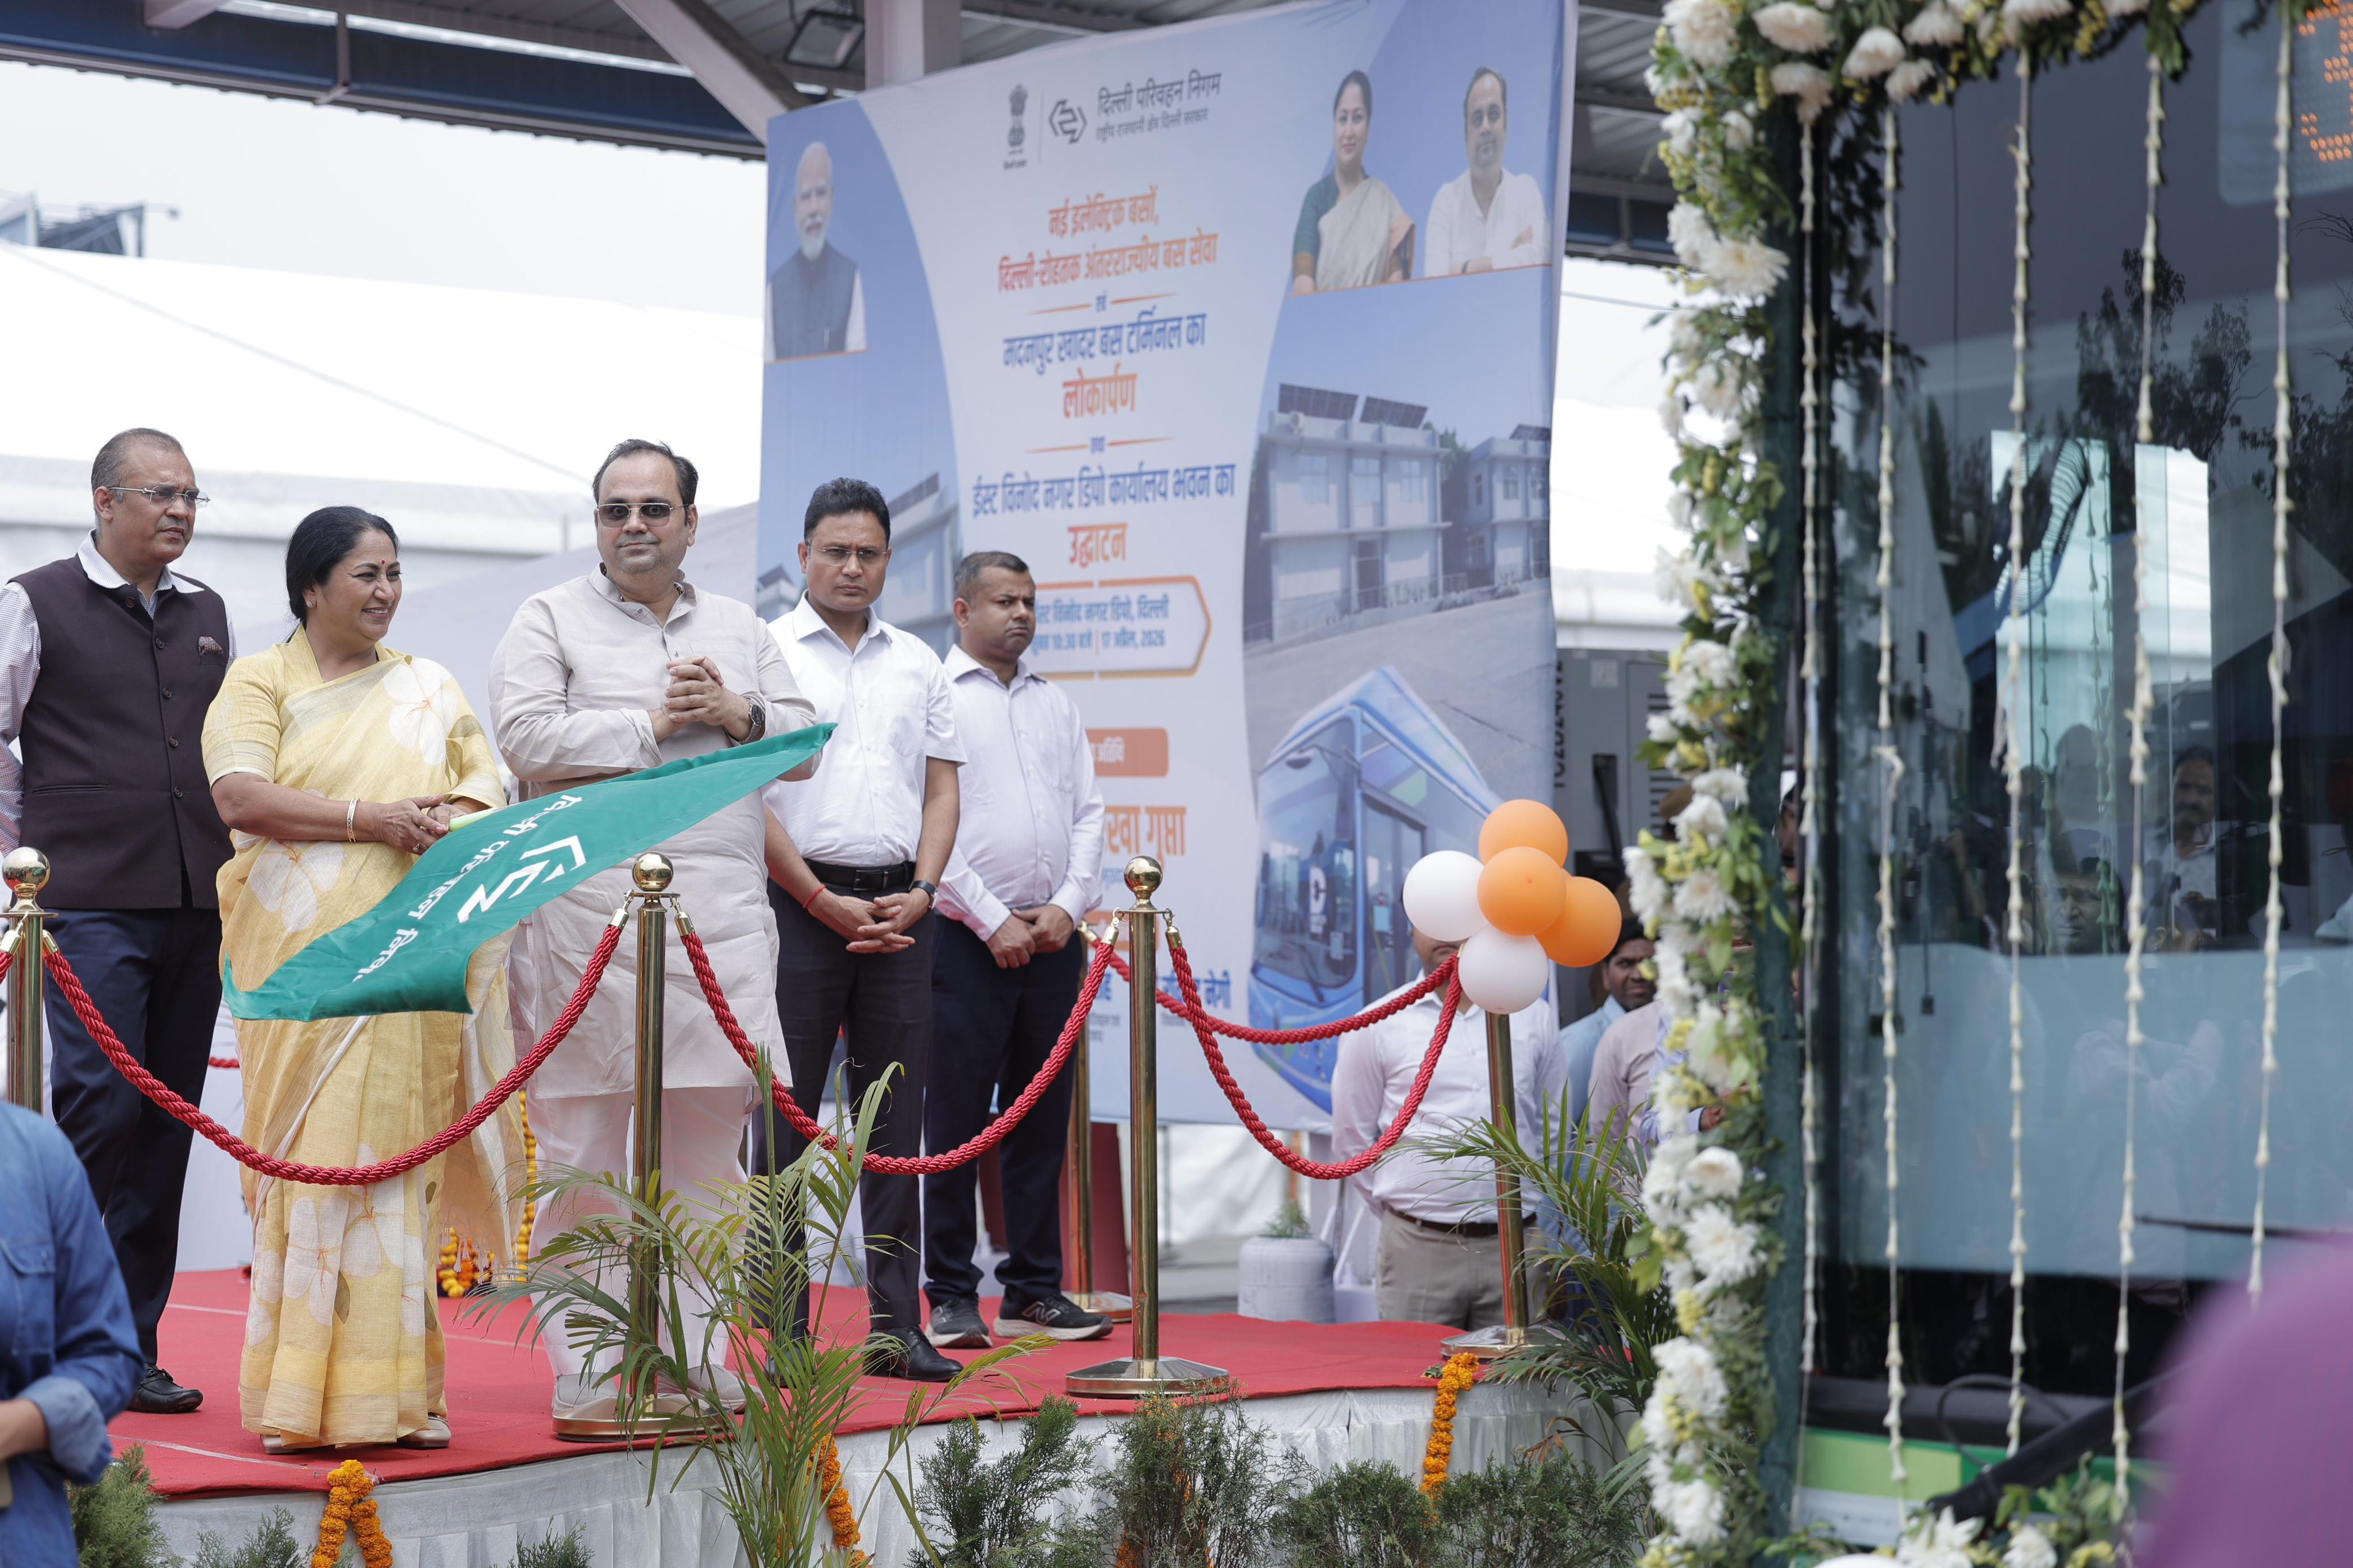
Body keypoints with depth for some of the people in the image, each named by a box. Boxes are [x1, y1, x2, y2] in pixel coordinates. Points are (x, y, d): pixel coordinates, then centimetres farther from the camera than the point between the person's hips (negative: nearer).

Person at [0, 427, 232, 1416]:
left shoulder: (210, 615, 16)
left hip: (198, 903, 5)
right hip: (91, 903, -5)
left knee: (167, 1124, 5)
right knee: (101, 1106, -13)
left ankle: (133, 1346, 10)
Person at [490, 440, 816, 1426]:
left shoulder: (740, 629, 21)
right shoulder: (549, 622, 6)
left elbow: (804, 743, 16)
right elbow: (527, 739, -8)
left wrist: (734, 714, -3)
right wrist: (652, 725, -6)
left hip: (723, 915, 4)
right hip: (593, 914, -4)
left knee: (710, 1140, 5)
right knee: (589, 1154, -4)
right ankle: (586, 1372, 0)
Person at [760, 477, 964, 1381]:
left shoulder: (917, 664, 17)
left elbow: (941, 789, 15)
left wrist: (919, 893, -2)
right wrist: (824, 901, -10)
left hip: (901, 909, 4)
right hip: (799, 905, -4)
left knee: (896, 1120, 4)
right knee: (784, 1116, -4)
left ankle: (897, 1326, 8)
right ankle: (781, 1329, 0)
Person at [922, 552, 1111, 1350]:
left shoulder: (1056, 704, 17)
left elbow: (1088, 811, 13)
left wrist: (1067, 905, -3)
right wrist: (994, 922, -12)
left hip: (1052, 939, 5)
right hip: (968, 940, -5)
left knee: (1041, 1119, 7)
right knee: (956, 1118, -4)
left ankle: (1034, 1291, 13)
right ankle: (951, 1296, 2)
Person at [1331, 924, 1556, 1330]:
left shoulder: (1534, 1017, 10)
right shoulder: (1379, 1026, 4)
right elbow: (1351, 1141, 9)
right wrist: (1402, 1209, 9)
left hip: (1514, 1248, 2)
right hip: (1419, 1251, -2)